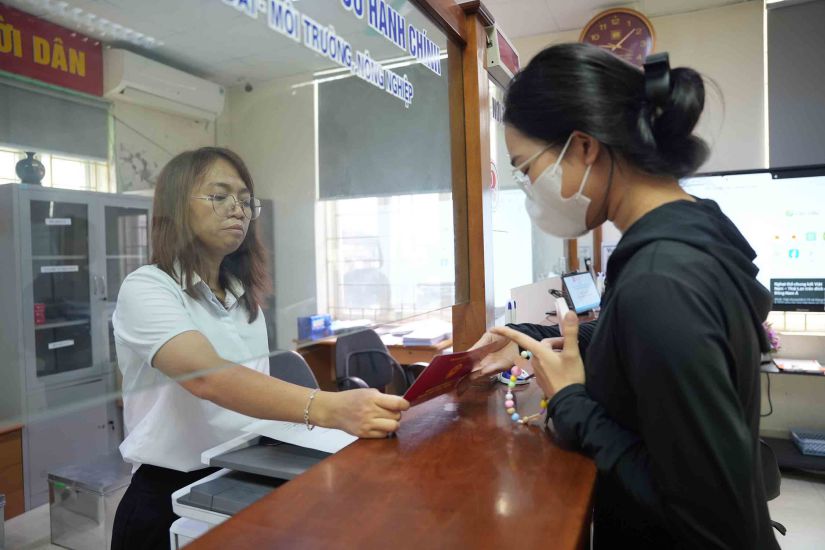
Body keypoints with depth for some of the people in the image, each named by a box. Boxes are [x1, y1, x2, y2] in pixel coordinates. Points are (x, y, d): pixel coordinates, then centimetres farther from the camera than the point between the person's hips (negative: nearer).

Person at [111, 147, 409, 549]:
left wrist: (350, 409, -4)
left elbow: (256, 391, 10)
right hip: (170, 497, -5)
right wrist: (328, 409, -40)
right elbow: (207, 378, -27)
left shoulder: (244, 297, 10)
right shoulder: (145, 289, -11)